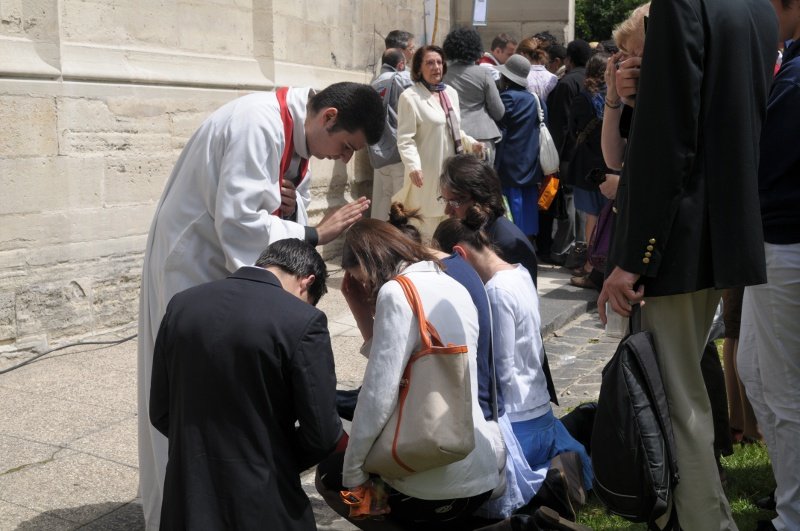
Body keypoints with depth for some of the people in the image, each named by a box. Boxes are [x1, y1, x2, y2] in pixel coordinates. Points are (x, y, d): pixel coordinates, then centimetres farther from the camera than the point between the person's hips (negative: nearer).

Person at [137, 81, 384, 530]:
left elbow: (280, 210, 7)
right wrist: (315, 234, -26)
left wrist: (290, 206, -15)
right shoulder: (259, 125, -27)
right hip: (194, 264, -9)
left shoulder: (299, 130, 2)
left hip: (233, 266, 9)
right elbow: (238, 222, -32)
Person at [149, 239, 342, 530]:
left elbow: (160, 412, 7)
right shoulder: (303, 321, -16)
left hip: (188, 497, 5)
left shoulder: (182, 304, 0)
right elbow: (321, 433, -12)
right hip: (262, 504, -4)